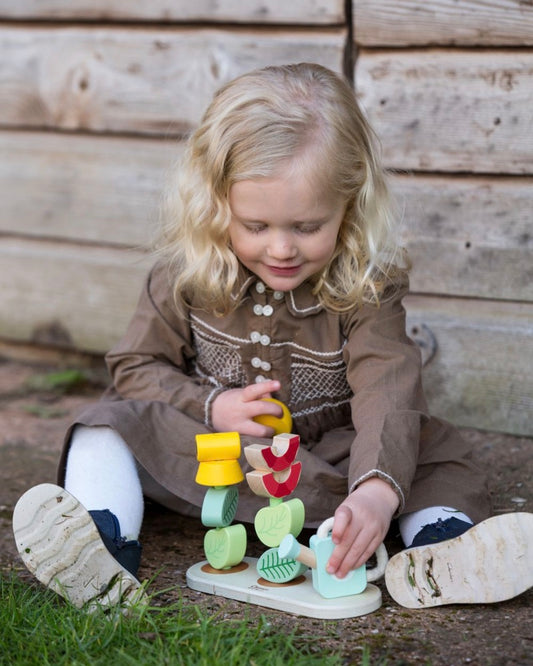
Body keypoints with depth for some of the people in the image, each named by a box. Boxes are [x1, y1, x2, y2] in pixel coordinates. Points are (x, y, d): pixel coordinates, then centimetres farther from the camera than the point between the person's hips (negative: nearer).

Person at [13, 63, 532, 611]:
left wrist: (378, 490, -50)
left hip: (324, 460, -1)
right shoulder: (185, 276, -10)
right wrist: (211, 408, -19)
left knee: (431, 446, -20)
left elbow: (388, 396, -30)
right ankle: (105, 543, -38)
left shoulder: (368, 288, -17)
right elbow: (136, 365, 0)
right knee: (115, 421, -19)